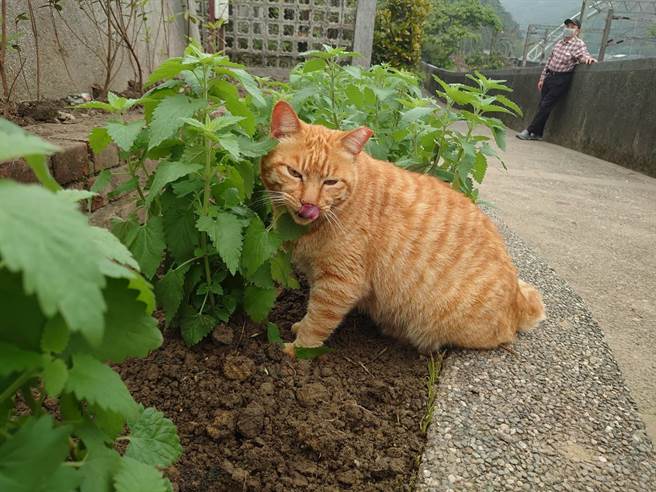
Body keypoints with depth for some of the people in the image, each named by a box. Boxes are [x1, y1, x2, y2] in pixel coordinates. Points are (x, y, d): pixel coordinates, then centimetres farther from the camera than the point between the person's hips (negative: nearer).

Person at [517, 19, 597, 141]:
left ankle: (530, 131, -5)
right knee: (542, 105, 7)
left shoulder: (579, 44, -6)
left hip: (561, 80, -7)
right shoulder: (560, 42, 13)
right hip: (549, 76, 7)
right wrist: (542, 78, 16)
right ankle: (537, 134, 14)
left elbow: (584, 55, -22)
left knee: (545, 106, -9)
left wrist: (588, 58, -46)